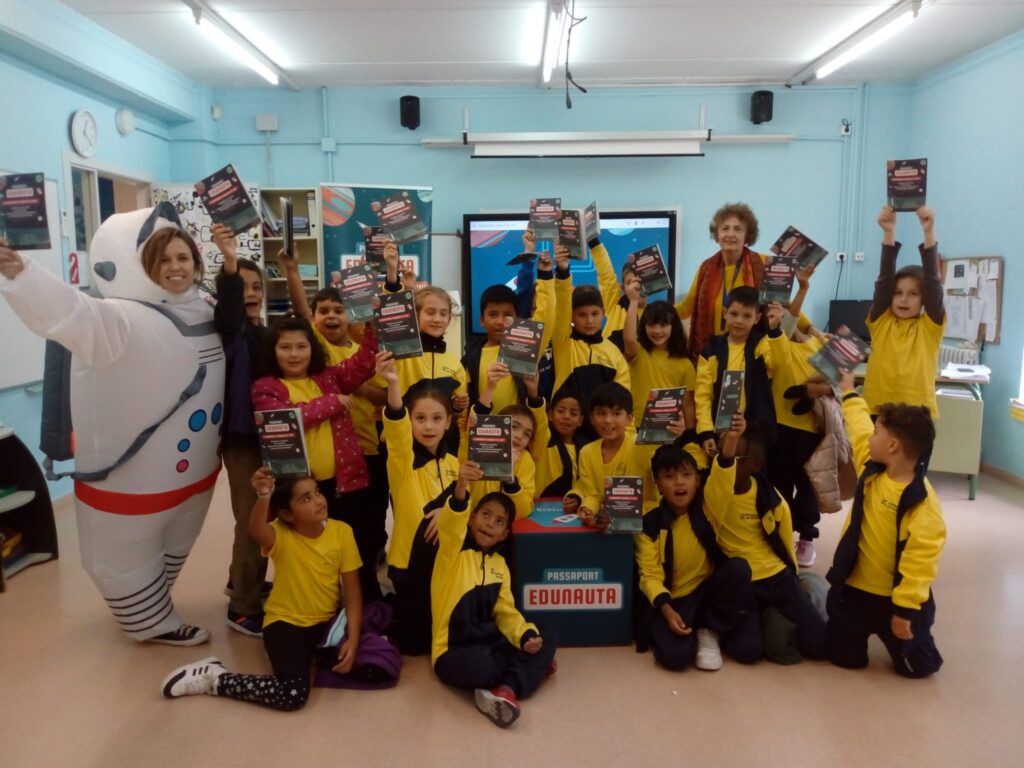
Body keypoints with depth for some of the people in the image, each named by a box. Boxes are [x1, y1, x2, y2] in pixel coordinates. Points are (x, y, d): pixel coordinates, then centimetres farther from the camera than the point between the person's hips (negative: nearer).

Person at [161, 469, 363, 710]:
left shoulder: (342, 532, -10)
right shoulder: (281, 535, -17)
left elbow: (352, 591, -6)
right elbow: (256, 532, -43)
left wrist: (353, 638, -14)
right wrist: (263, 496, -62)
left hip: (328, 620, 4)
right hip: (286, 622, -4)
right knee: (294, 694, -25)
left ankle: (313, 653, 12)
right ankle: (215, 677, -2)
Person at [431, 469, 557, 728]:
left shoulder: (500, 565, 10)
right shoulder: (453, 552, -9)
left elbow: (506, 612, 10)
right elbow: (449, 528, -32)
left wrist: (526, 635, -11)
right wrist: (460, 490, -52)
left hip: (489, 643, 7)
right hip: (454, 653, -7)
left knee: (549, 638, -7)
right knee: (483, 665, -38)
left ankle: (507, 689, -25)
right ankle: (529, 668, -6)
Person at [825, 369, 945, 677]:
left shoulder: (922, 504, -26)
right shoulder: (872, 468, -6)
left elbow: (919, 563, -25)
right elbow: (859, 426, 11)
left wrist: (905, 609, -24)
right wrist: (848, 392, 22)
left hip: (895, 598, -5)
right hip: (853, 587, 5)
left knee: (918, 665, 11)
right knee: (845, 657, 12)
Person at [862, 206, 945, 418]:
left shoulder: (930, 326, 3)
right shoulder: (881, 322, 5)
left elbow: (933, 282, -9)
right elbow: (884, 279, -5)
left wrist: (929, 233, -19)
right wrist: (888, 234, -16)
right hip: (876, 412, 1)